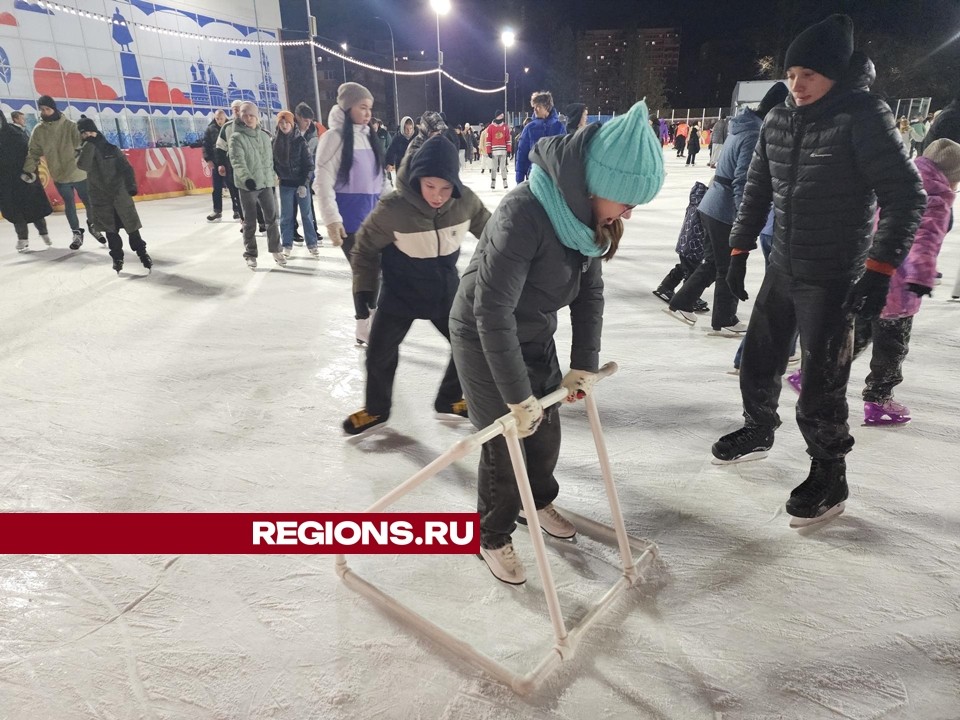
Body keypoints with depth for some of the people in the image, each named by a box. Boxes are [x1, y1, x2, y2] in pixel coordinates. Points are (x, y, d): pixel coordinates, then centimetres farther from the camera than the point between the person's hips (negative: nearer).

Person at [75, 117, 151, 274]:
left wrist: (131, 185, -19)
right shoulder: (84, 152, 1)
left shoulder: (112, 149, -1)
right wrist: (89, 144, -20)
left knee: (132, 226, 1)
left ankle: (142, 253, 13)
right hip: (100, 198, 1)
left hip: (120, 194, -1)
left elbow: (126, 168, -5)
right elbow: (83, 165, -19)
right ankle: (117, 258, 15)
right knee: (111, 231, 6)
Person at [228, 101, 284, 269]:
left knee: (271, 218, 6)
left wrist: (272, 180, 18)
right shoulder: (236, 137, -6)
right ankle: (250, 255, 14)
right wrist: (246, 178, -35)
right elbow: (237, 162, -19)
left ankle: (275, 250, 21)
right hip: (247, 185, -4)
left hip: (266, 184, 4)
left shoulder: (265, 136, 10)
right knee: (250, 222, 4)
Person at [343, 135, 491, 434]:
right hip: (400, 293, -2)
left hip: (446, 290, 3)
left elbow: (489, 231, 1)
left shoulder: (465, 201, -19)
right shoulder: (393, 208, -28)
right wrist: (364, 286, -9)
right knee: (380, 352, 4)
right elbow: (366, 245, -11)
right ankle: (375, 409, 31)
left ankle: (449, 399, 30)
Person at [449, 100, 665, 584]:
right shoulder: (523, 214, -34)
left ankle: (539, 501, 45)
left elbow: (590, 292, 1)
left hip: (536, 336, 7)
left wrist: (584, 364, -2)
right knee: (505, 441, 2)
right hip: (483, 340, -7)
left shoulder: (586, 214, -9)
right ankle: (493, 538, 27)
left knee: (547, 429, 16)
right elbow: (492, 311, -34)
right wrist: (518, 396, -28)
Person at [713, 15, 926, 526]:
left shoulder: (863, 116, -12)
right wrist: (739, 250, 10)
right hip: (781, 270, 6)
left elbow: (905, 196, -13)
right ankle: (758, 430, 42)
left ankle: (829, 478, 18)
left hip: (833, 279, -6)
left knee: (820, 387, -2)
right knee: (757, 360, 16)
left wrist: (880, 269, -20)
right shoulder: (777, 122, 4)